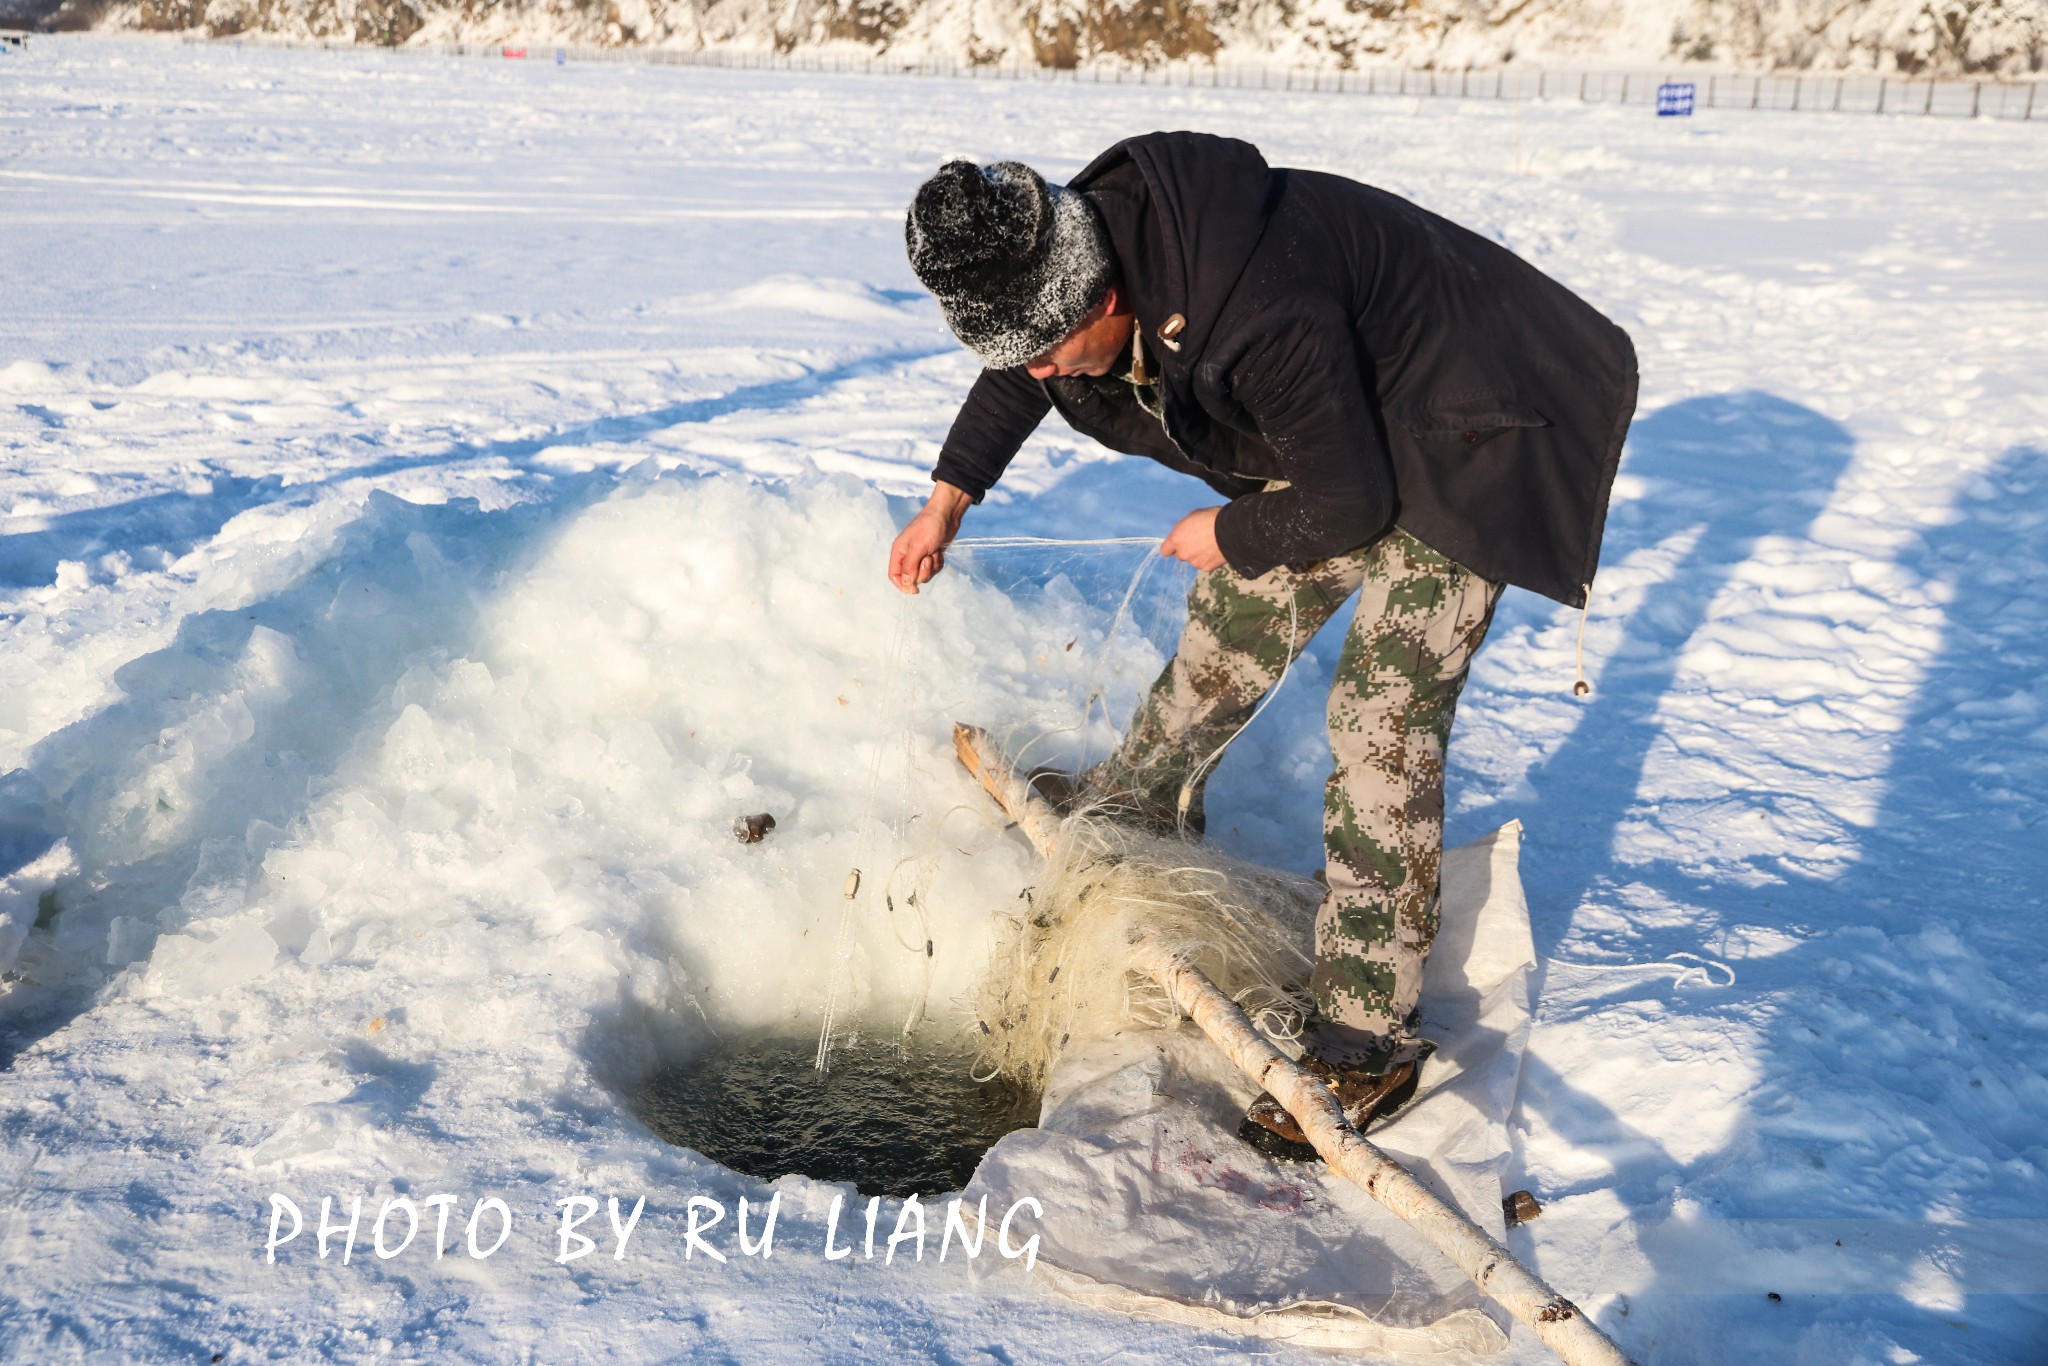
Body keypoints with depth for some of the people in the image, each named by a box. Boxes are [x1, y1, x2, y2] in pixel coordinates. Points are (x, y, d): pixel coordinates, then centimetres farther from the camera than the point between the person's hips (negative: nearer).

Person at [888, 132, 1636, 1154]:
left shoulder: (1258, 313, -41)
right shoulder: (1082, 239, -14)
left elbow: (1349, 502, -28)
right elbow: (1017, 366, 10)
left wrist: (1228, 536, -11)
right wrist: (949, 497, 12)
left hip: (1453, 445, -8)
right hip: (1328, 428, 8)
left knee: (1382, 718, -15)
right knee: (1228, 631, 16)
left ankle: (1368, 1040, -9)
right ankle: (1137, 805, 45)